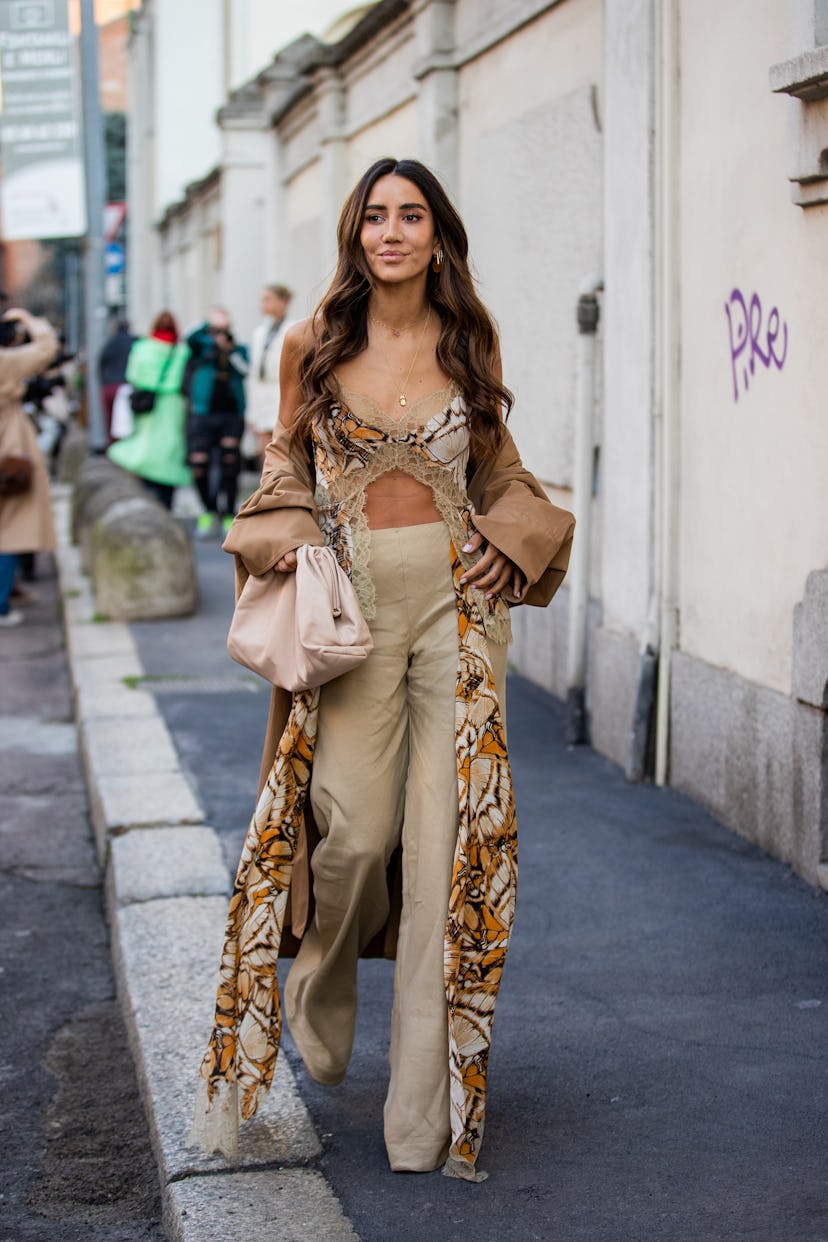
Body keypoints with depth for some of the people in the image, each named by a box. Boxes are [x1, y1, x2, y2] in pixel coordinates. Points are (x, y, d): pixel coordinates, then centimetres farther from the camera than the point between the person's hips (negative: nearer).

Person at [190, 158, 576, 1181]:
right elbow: (286, 460, 14)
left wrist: (512, 542, 0)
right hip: (353, 598, -1)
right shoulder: (313, 344, 4)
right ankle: (321, 986, 28)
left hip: (459, 599, 1)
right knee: (357, 830, -9)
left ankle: (424, 1112, 6)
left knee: (446, 842, -3)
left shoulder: (470, 343, 7)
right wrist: (283, 530, -4)